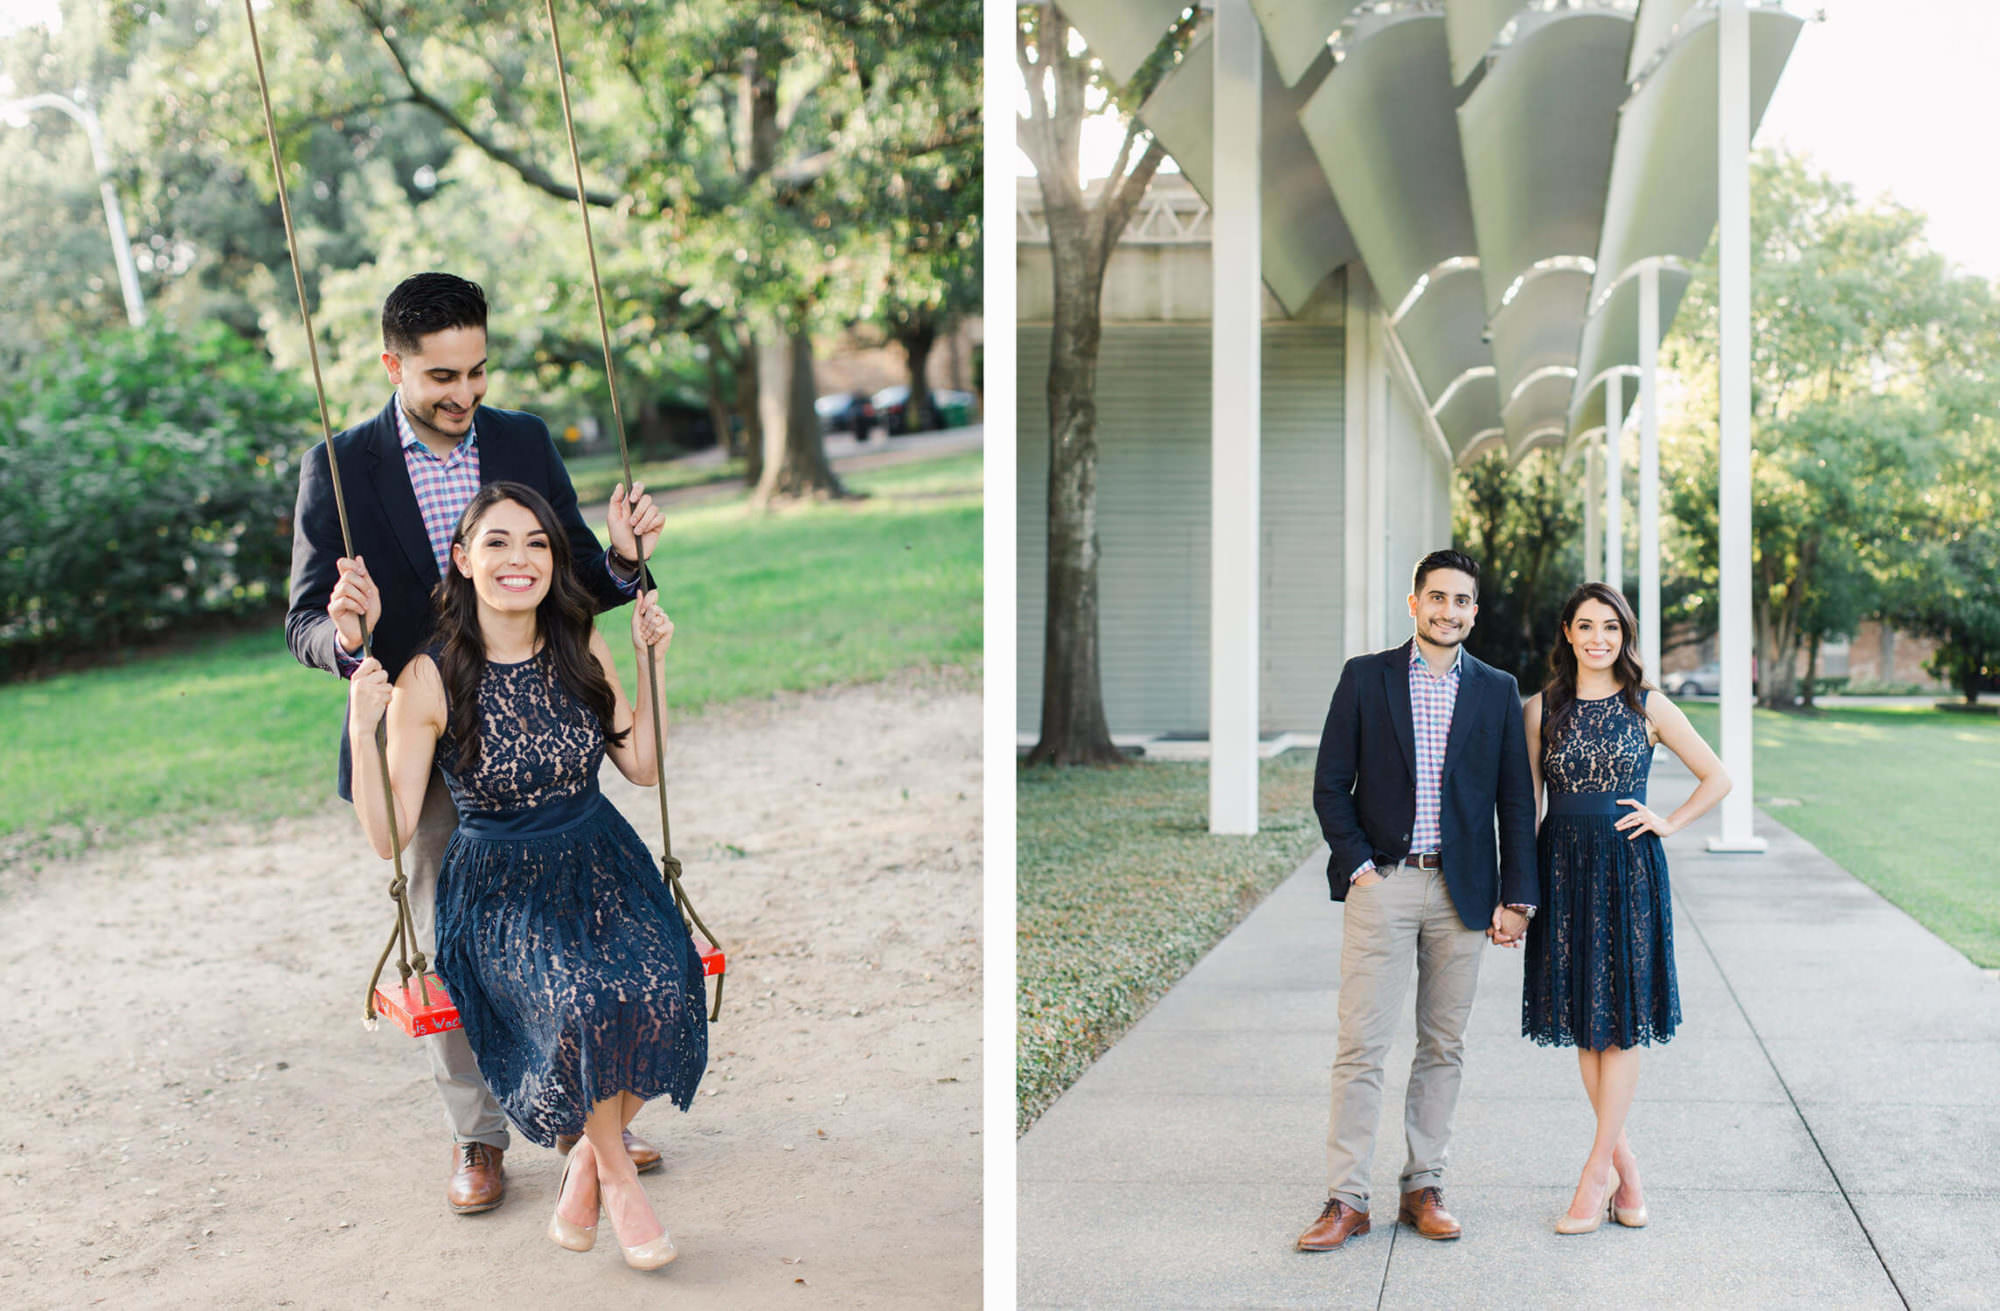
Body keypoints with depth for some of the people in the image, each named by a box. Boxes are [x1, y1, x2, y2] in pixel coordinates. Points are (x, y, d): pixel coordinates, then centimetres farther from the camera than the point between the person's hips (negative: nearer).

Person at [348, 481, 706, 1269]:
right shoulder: (429, 679, -11)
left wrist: (649, 663, 2)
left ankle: (589, 1163, 2)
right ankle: (619, 1179, -4)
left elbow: (643, 767, 9)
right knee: (584, 1005, -33)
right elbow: (389, 836, -12)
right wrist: (362, 731, -25)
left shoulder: (583, 649, 0)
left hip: (602, 869, 3)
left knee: (660, 993, -27)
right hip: (500, 892, -3)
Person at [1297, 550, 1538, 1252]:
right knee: (1361, 1044, -5)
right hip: (1381, 884, -2)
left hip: (1461, 892, 2)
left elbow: (1516, 803, 8)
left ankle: (1423, 1188, 17)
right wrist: (1358, 868, -7)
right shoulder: (1365, 677, 3)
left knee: (1443, 1046, 8)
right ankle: (1346, 1200, -1)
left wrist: (1515, 897, 2)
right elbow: (1331, 786, 3)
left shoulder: (1497, 691, 7)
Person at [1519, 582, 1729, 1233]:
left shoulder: (1649, 707, 2)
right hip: (1564, 868, 2)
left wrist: (1668, 823, -1)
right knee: (1583, 1024, 4)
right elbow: (1526, 802, 7)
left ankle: (1595, 1175, 3)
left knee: (1620, 1022, -1)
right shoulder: (1542, 709, 4)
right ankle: (1624, 1168, 16)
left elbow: (1717, 778, 10)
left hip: (1629, 868, -2)